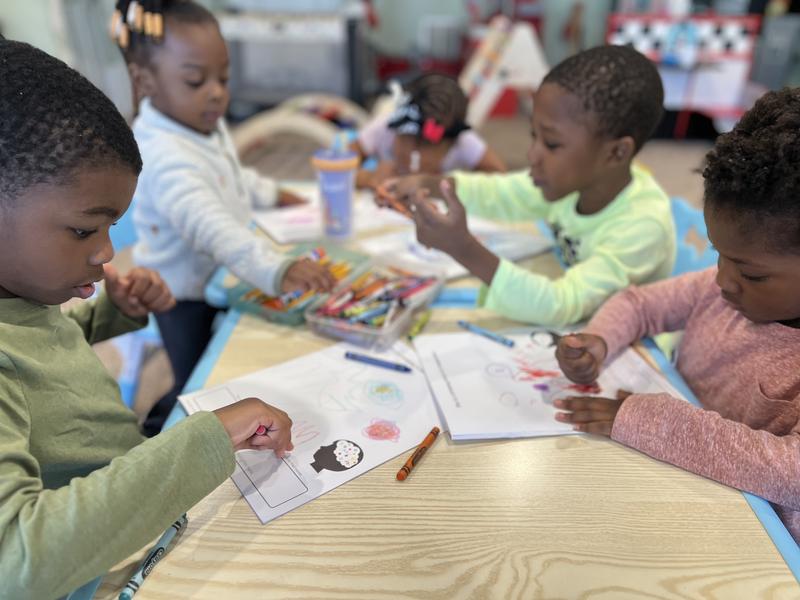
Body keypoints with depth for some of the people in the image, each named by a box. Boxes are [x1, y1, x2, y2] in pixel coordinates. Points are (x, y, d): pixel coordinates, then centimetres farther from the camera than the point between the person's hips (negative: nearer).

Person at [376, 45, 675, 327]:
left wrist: (466, 250, -46)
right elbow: (498, 193, 1)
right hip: (577, 328, 6)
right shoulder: (576, 178, -12)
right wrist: (428, 184, -16)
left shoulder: (644, 224, -30)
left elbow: (563, 305, -38)